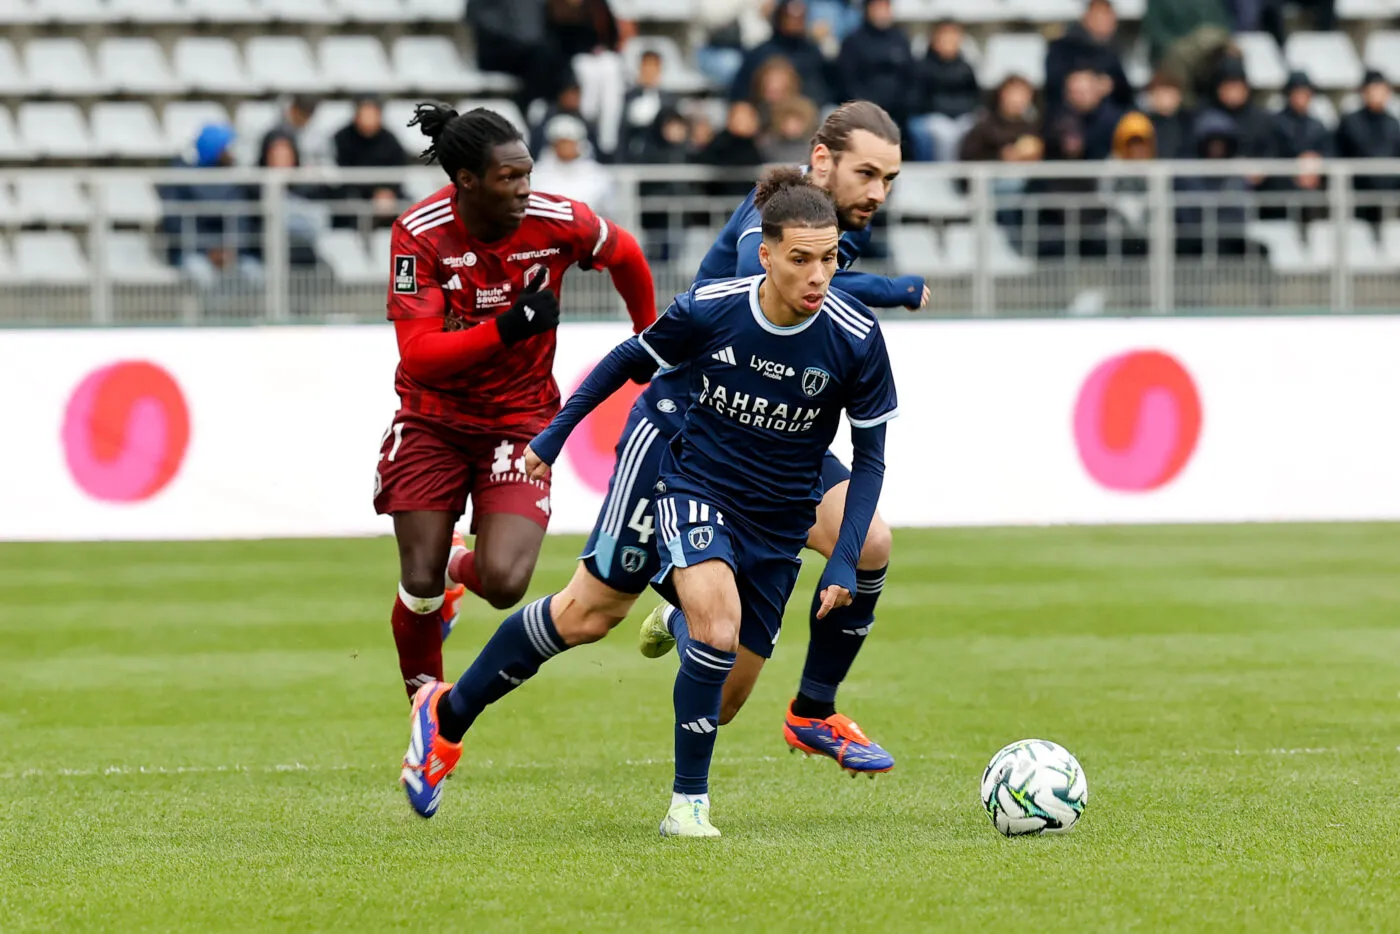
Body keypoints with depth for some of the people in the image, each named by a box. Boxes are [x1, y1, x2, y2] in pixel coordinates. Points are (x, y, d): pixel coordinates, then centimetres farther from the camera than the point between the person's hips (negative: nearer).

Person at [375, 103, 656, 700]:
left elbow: (626, 257, 8)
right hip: (434, 420, 0)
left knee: (504, 583, -18)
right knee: (420, 589, -4)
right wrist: (507, 328, -36)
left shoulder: (556, 222, -15)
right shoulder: (419, 234, -18)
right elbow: (418, 355, -23)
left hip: (521, 418, 0)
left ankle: (465, 568, 21)